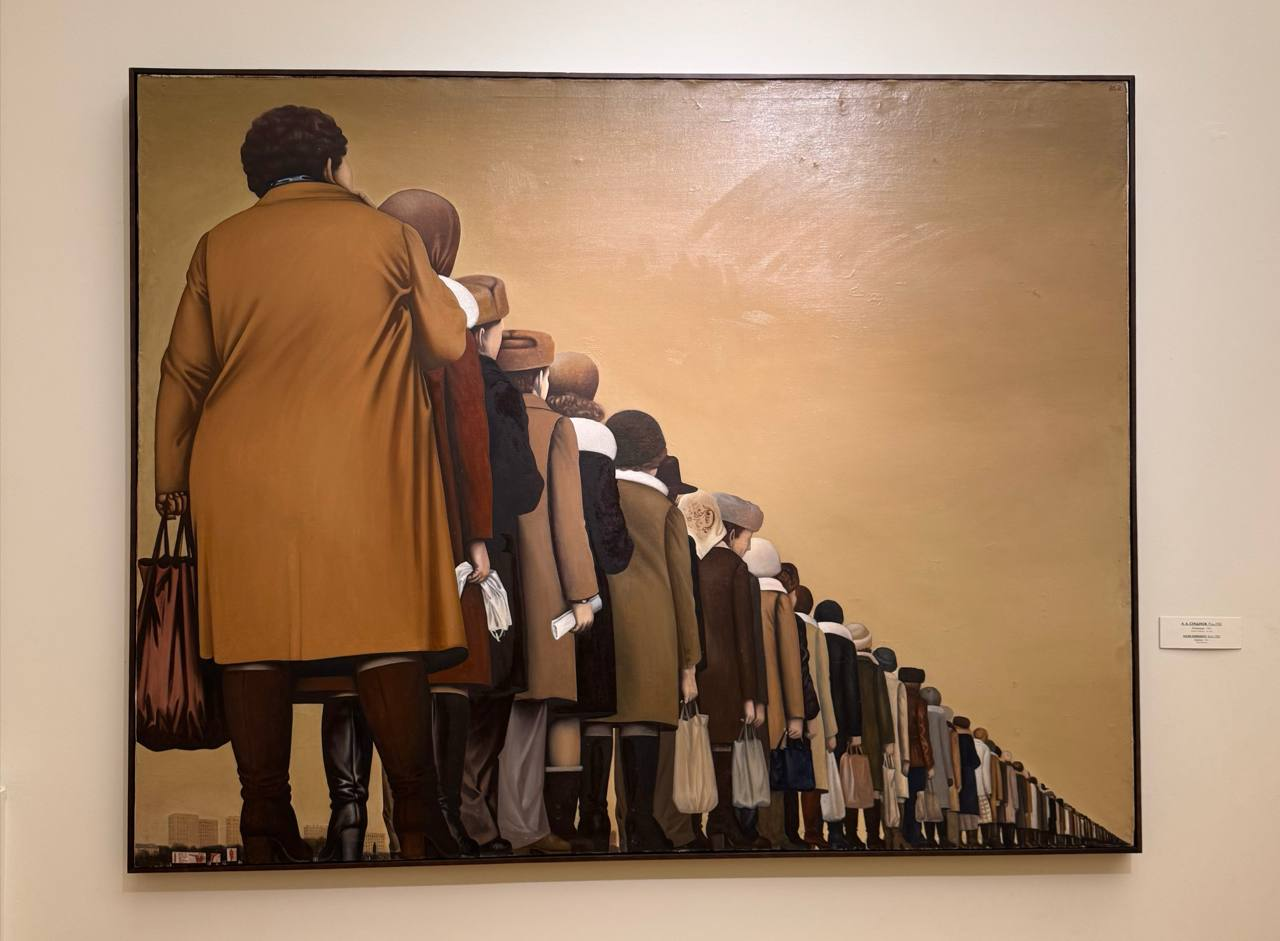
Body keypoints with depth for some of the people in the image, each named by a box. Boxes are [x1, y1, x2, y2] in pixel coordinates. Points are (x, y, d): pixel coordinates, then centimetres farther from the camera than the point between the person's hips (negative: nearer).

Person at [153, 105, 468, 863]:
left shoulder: (219, 245, 11)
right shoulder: (386, 234, 6)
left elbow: (184, 370, 11)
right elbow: (450, 344, 10)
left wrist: (172, 474, 19)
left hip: (241, 470, 2)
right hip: (365, 469, -2)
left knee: (257, 635, 4)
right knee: (385, 631, -2)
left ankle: (267, 825, 6)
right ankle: (418, 821, -3)